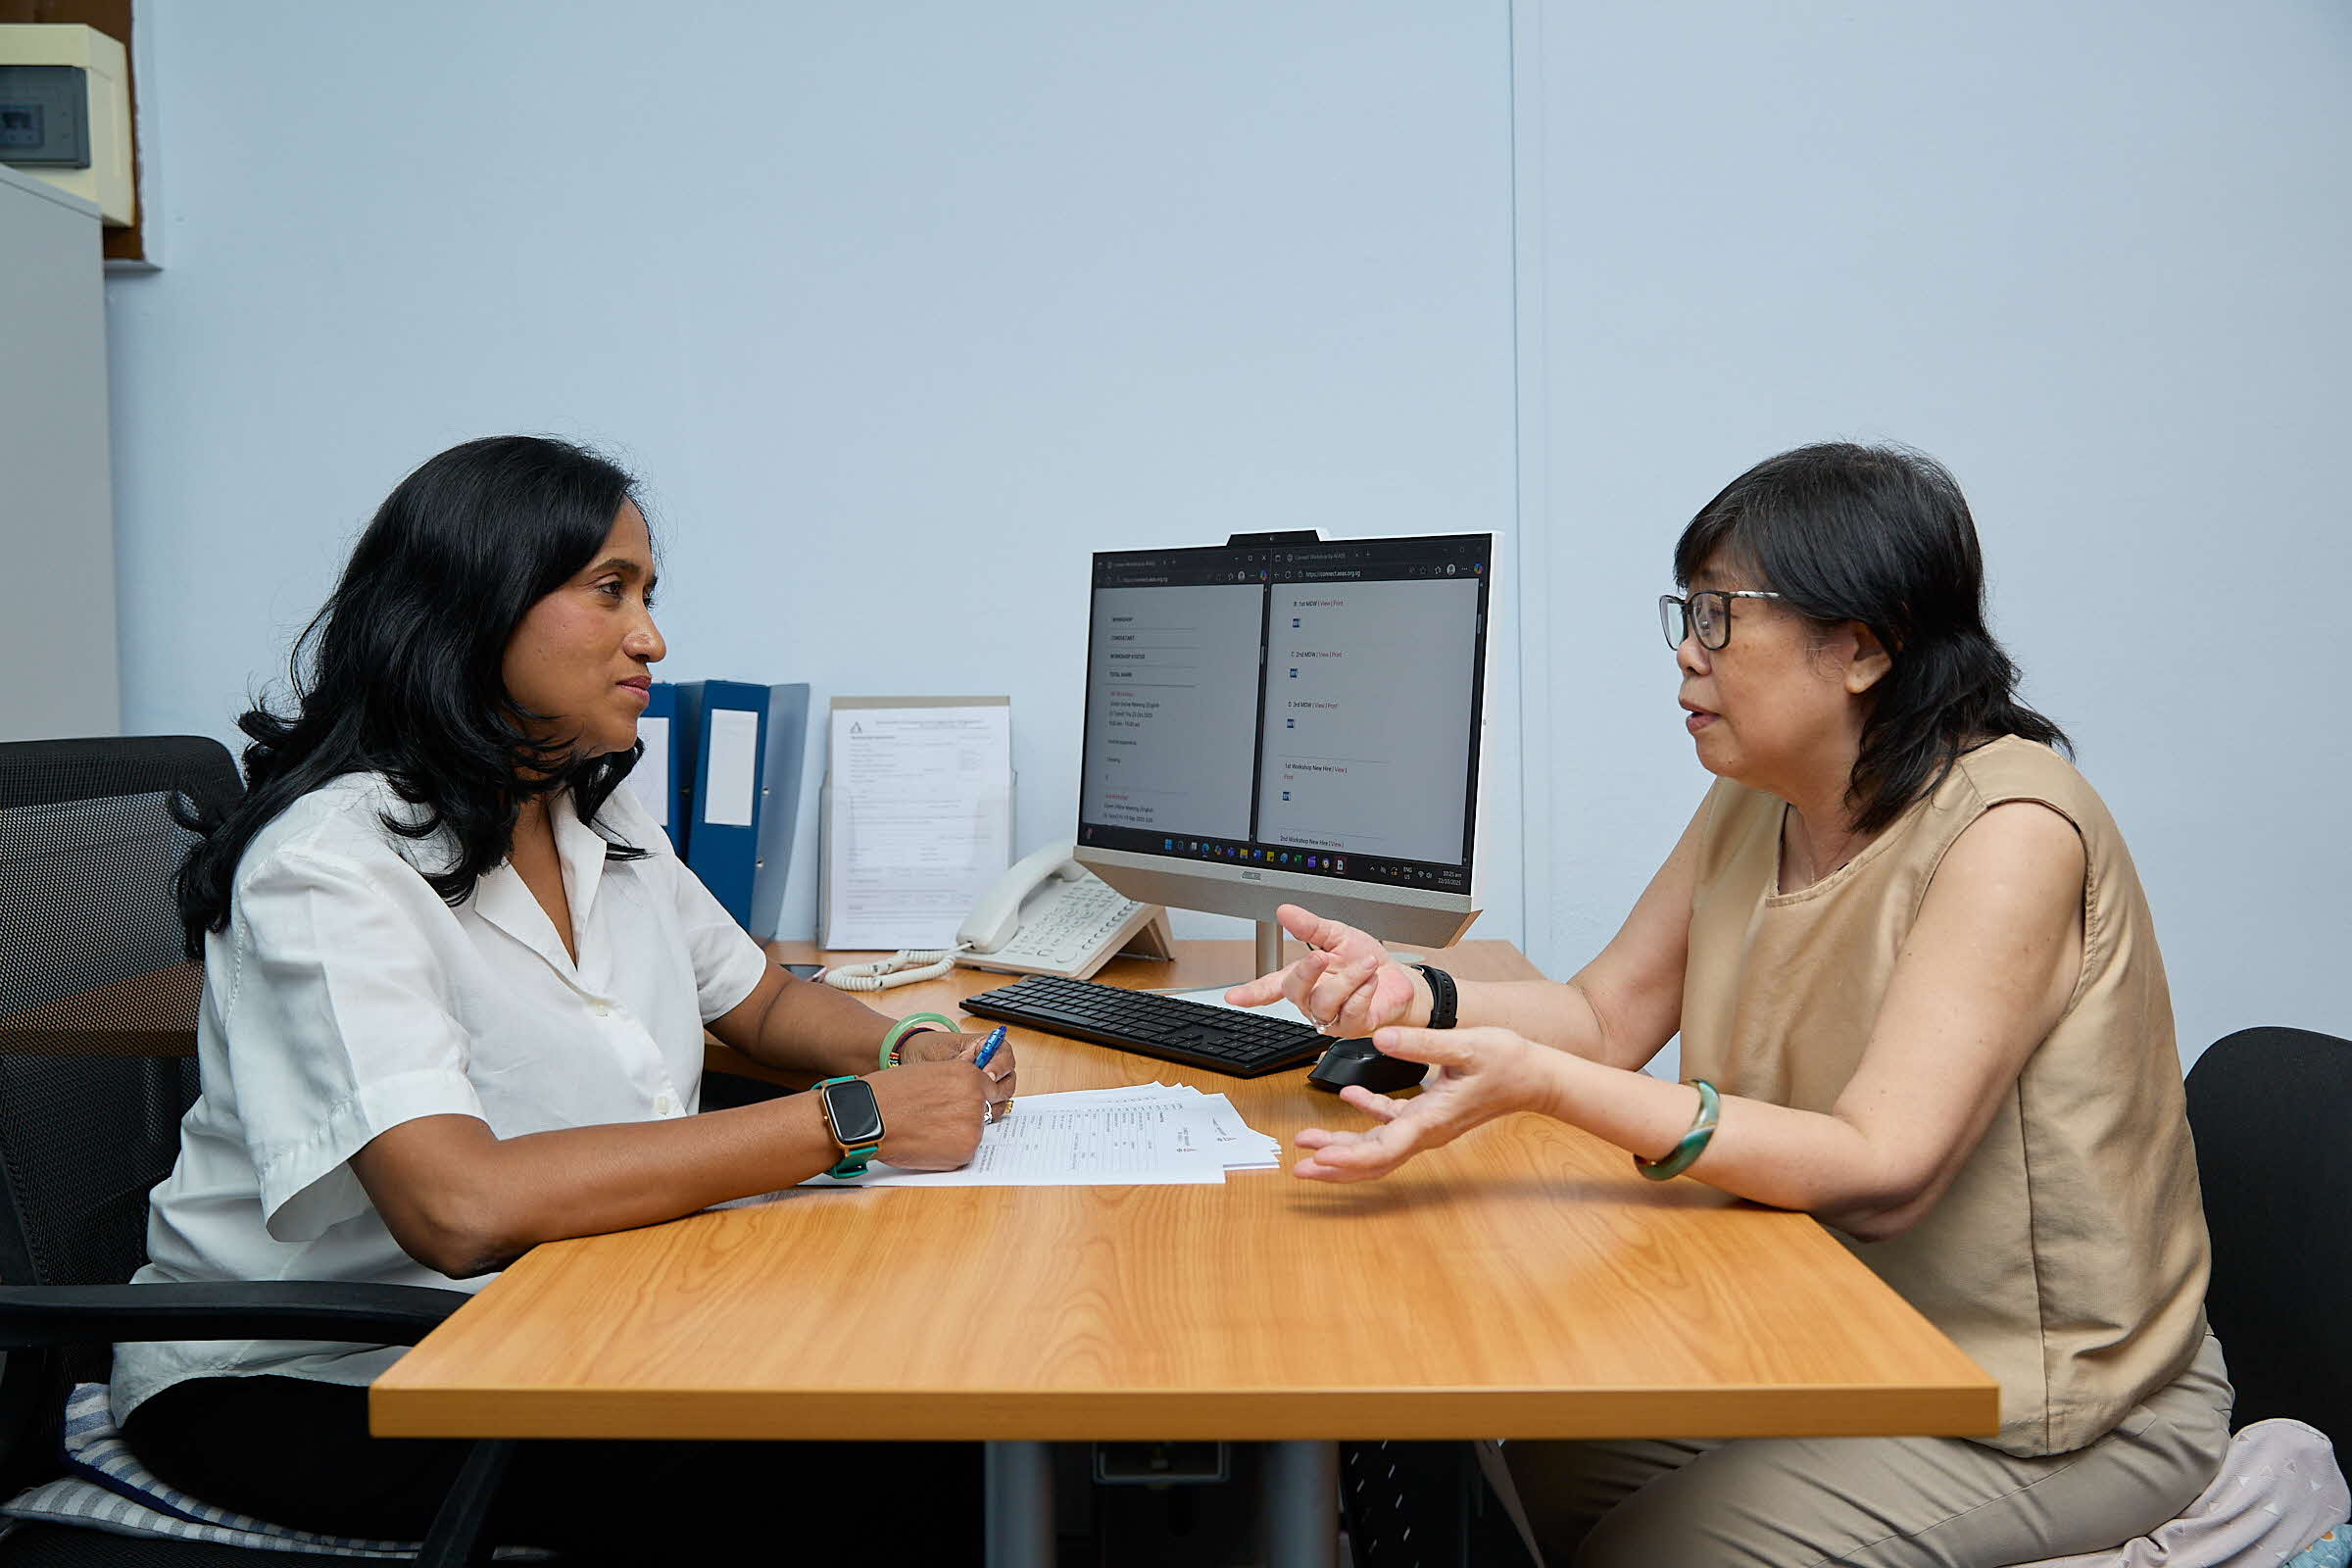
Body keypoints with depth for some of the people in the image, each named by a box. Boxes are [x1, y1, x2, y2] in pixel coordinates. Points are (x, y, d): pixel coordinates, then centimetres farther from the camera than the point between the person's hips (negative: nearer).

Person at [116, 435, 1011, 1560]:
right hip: (306, 1383, -7)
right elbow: (459, 1204, -33)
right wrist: (848, 1121, -30)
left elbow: (762, 1002, 19)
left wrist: (904, 1049, -5)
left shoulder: (601, 824, 6)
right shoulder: (332, 860, -21)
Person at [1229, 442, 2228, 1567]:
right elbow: (1608, 1017, 3)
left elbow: (1880, 1171, -32)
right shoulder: (1753, 805, 3)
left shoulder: (2010, 831, -24)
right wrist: (1410, 996, -16)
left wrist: (1544, 1084, -41)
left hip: (2047, 1409, -7)